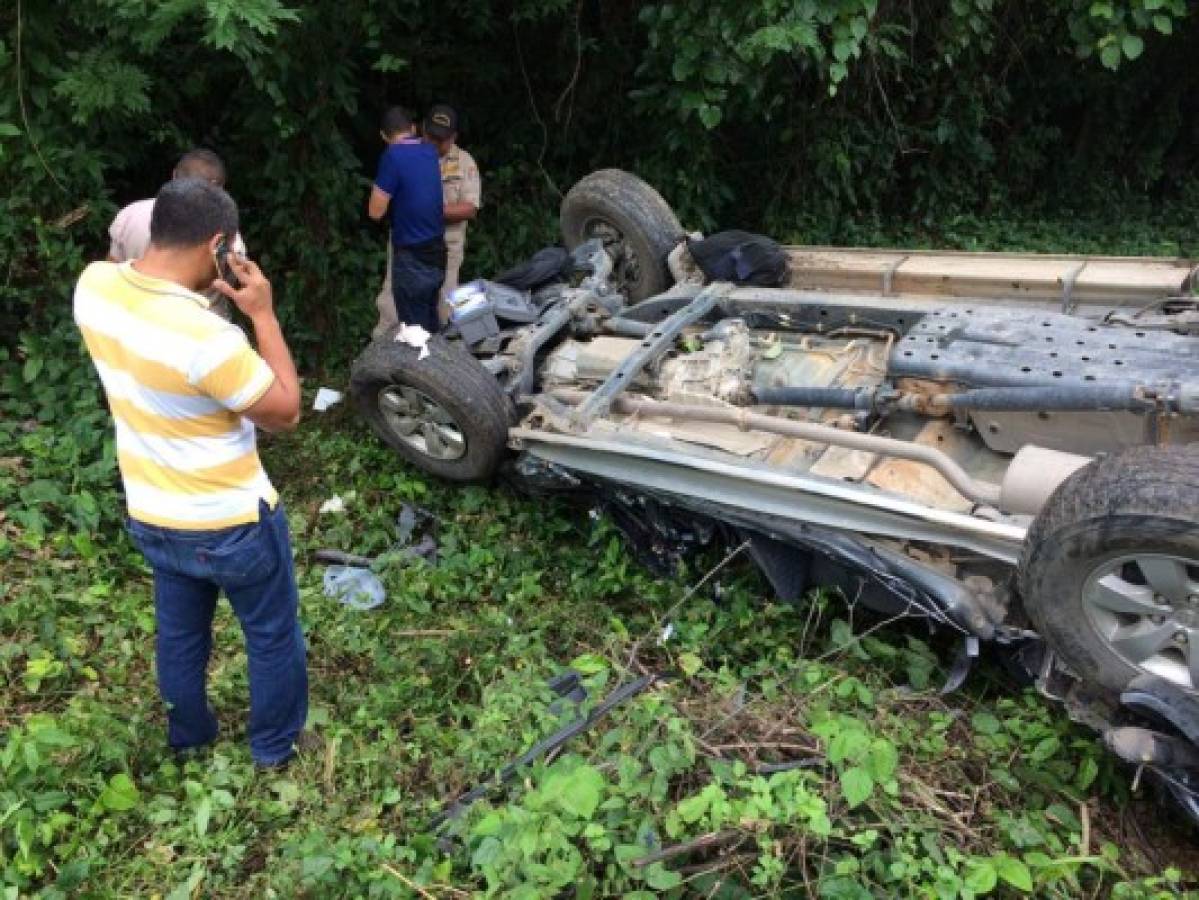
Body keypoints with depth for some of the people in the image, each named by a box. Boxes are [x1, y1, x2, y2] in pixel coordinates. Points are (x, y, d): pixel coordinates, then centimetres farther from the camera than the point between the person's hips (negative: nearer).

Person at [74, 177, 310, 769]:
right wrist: (263, 314, -18)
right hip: (230, 524, -7)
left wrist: (197, 292, 0)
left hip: (151, 518, 7)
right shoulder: (208, 338, -34)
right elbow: (285, 413, -19)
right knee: (272, 635, 19)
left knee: (179, 634, 28)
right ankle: (276, 746, 40)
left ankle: (189, 739, 51)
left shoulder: (93, 285, -11)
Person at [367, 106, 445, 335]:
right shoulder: (430, 152, 5)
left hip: (413, 258, -7)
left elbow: (376, 211, -14)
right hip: (436, 252, 7)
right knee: (430, 326, 17)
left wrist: (380, 188, 3)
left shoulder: (394, 155, -16)